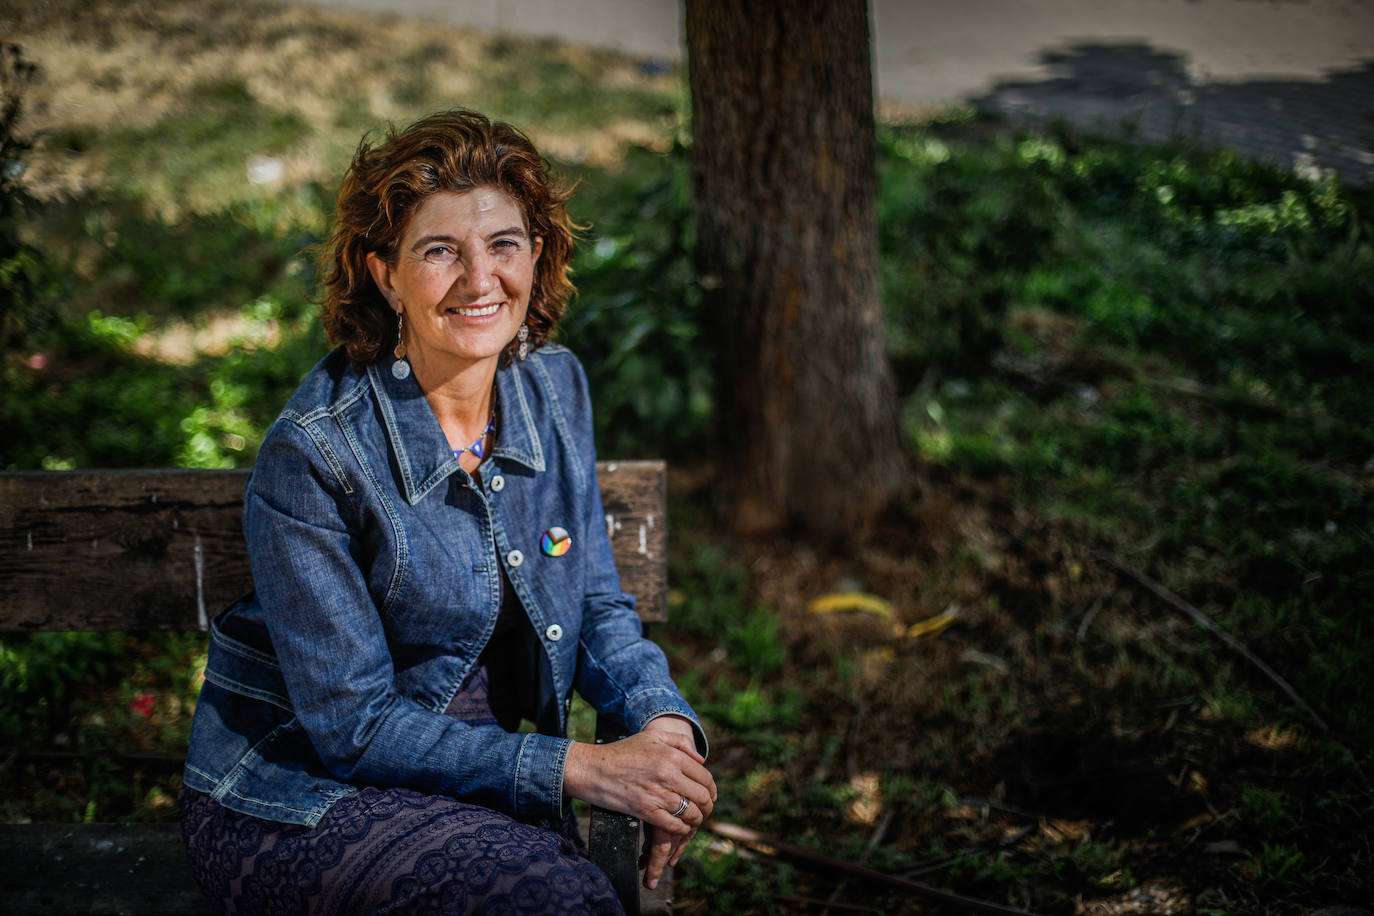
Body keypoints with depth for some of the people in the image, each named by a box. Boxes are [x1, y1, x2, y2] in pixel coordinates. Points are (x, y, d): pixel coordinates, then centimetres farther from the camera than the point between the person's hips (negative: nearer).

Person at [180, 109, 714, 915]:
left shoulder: (554, 387, -1)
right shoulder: (311, 455, -20)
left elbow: (595, 602, 7)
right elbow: (353, 722, -18)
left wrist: (664, 720, -14)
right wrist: (583, 767, -24)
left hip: (463, 779, 5)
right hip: (293, 799, -5)